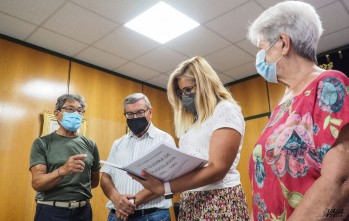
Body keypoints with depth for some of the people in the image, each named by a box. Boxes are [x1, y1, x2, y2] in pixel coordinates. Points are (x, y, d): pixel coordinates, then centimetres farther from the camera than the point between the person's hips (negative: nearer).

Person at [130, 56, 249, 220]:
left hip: (219, 202, -7)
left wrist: (164, 187, -25)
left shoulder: (226, 110, -7)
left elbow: (217, 169, -19)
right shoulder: (193, 121, 17)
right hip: (189, 203, 7)